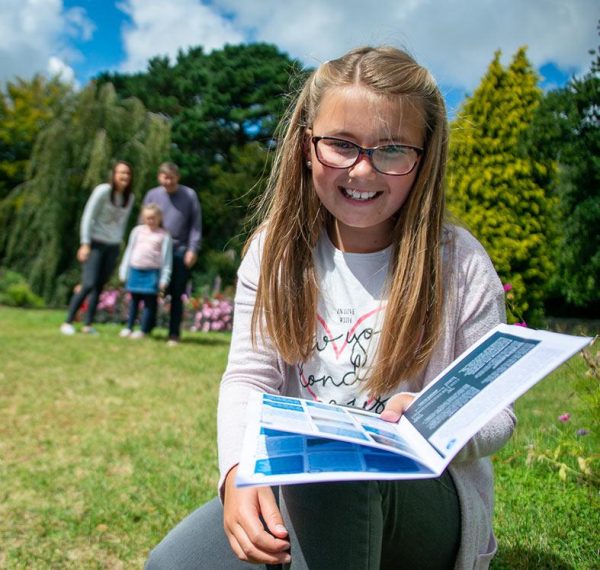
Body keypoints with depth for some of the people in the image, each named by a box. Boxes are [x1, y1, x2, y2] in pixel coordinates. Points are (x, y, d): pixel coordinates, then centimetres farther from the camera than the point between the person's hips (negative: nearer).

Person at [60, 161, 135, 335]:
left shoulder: (130, 197, 6)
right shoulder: (102, 191, -9)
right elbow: (88, 217, -10)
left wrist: (119, 242, 11)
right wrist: (85, 244, -14)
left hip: (113, 246, 5)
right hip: (95, 243, -5)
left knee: (99, 286, 3)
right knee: (89, 284, -12)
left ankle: (88, 324, 10)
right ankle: (68, 322, 0)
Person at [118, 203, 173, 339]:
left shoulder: (164, 235, 0)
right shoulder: (137, 230, 9)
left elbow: (167, 258, -1)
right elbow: (129, 250, 14)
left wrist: (164, 278, -5)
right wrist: (124, 271, 12)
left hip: (152, 272, -3)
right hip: (135, 270, 3)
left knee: (149, 300, 0)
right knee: (134, 299, 11)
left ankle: (144, 330, 7)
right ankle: (129, 327, 20)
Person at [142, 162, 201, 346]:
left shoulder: (189, 195, 1)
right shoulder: (152, 195, 6)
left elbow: (196, 224, 0)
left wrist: (193, 249, -8)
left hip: (181, 251, -1)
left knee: (177, 295, 2)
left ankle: (174, 334, 8)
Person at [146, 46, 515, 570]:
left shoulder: (460, 264, -7)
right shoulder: (276, 250, 1)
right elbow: (248, 377, -5)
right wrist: (239, 471, -25)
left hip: (427, 503, -3)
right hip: (291, 493, 4)